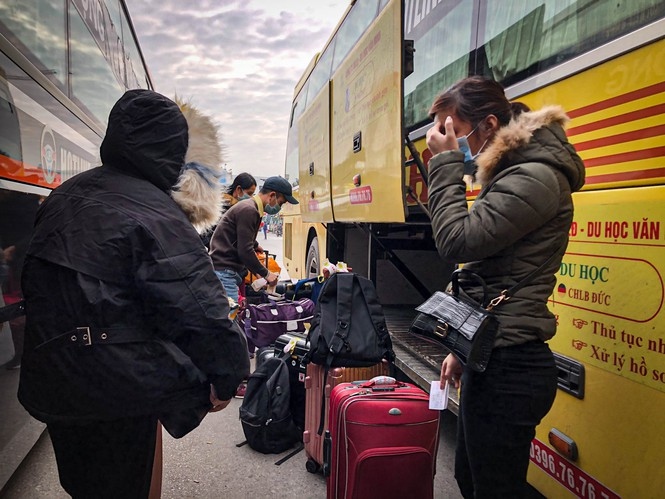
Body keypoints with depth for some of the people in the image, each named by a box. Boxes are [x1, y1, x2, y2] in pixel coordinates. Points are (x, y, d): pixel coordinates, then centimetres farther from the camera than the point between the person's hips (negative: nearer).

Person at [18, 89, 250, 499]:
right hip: (118, 388, -7)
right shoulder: (157, 215, -19)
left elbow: (36, 286, 18)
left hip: (51, 384, 8)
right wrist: (226, 379, -11)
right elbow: (200, 308, -21)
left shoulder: (66, 196, 7)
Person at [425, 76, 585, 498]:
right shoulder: (513, 174, 15)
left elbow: (457, 241, -26)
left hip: (508, 369, -10)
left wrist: (446, 163, -15)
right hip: (492, 359, 10)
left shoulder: (535, 178, -16)